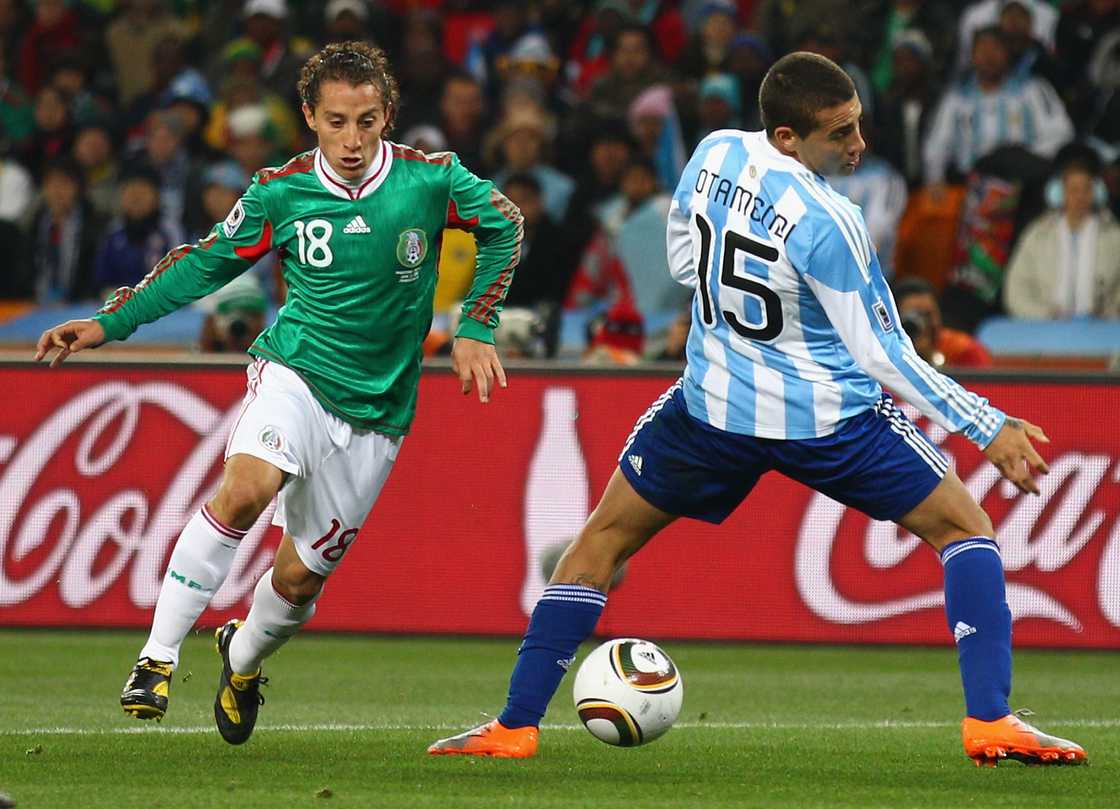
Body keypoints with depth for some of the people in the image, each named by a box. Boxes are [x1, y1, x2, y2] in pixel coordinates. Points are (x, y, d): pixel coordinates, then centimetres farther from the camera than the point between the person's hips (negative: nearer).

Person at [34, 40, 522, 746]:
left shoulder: (430, 180, -7)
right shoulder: (281, 192, -5)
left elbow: (503, 226, 11)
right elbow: (205, 264, 8)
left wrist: (475, 329, 6)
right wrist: (110, 323, 3)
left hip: (376, 409, 1)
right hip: (297, 371, -1)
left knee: (299, 579, 6)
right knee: (248, 489, -33)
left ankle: (244, 658, 42)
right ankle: (157, 658, -25)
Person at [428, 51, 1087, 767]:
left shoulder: (714, 154, -7)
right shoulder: (828, 223, -24)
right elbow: (879, 354, -19)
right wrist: (988, 427, -15)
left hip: (713, 407, 5)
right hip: (828, 418, -4)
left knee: (603, 540, 20)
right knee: (965, 529, 10)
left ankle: (516, 726, 15)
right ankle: (990, 722, -2)